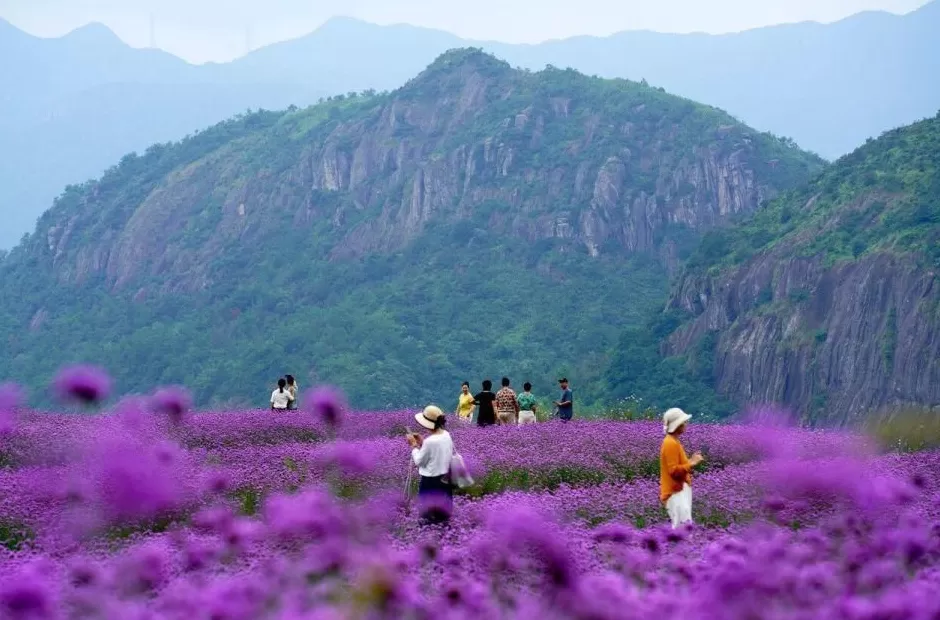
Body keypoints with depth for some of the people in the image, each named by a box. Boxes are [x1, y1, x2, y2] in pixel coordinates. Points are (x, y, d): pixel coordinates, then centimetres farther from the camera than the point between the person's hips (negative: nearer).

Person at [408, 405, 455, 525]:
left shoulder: (430, 441, -27)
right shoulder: (446, 435, -2)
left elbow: (419, 461, -16)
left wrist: (414, 446, -6)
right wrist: (422, 443, 7)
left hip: (431, 480, -8)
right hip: (445, 478, 8)